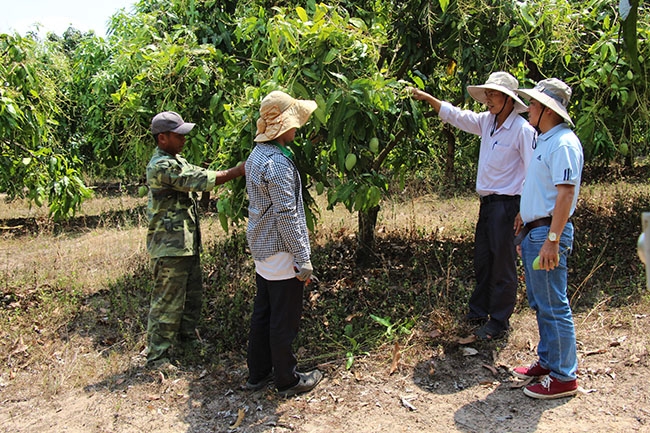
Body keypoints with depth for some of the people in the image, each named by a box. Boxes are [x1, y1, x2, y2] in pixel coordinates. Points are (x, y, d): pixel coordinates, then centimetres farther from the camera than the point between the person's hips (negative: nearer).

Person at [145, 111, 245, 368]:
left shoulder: (174, 160, 14)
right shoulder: (162, 166, -21)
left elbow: (196, 177, 12)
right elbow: (205, 180, -23)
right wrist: (240, 171, -18)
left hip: (186, 242, 10)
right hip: (170, 246, -10)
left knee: (192, 295, 21)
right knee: (168, 302, -1)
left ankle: (187, 337, 39)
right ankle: (157, 357, 12)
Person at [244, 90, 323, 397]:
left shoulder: (257, 154, 9)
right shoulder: (278, 163, -21)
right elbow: (287, 215, -23)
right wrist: (303, 259, -18)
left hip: (261, 250, 10)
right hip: (280, 252, -10)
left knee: (262, 313, 18)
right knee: (284, 320, 5)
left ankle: (258, 374, 31)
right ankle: (287, 381, 21)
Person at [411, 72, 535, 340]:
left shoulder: (522, 130, -13)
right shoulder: (487, 122, 9)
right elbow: (455, 115, 21)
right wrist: (427, 98, 18)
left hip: (506, 205, -8)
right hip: (487, 204, 8)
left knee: (502, 266, 1)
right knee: (482, 261, 17)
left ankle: (499, 323, 14)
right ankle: (478, 312, 32)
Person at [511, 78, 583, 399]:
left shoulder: (563, 143, -15)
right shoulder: (545, 141, 16)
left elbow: (565, 194, -22)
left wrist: (552, 240, -25)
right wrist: (525, 216, 24)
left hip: (548, 232, -10)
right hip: (533, 231, 10)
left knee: (554, 306, -2)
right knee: (540, 303, 17)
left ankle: (564, 376, 9)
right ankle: (548, 361, 30)